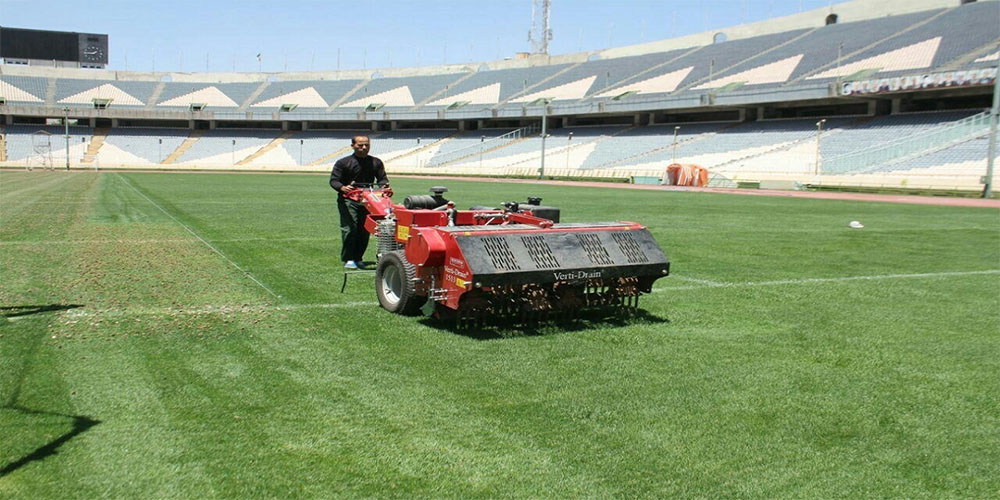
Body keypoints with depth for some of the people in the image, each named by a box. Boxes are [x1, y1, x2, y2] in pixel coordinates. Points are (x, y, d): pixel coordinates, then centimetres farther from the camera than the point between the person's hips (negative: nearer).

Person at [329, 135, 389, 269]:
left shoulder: (376, 162, 12)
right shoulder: (343, 163, 1)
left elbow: (382, 178, 11)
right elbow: (333, 180, -4)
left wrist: (384, 186, -14)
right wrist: (342, 188, -26)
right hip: (348, 201, -4)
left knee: (364, 231, 6)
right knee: (350, 229, -13)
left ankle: (358, 258, 18)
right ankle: (348, 259, -5)